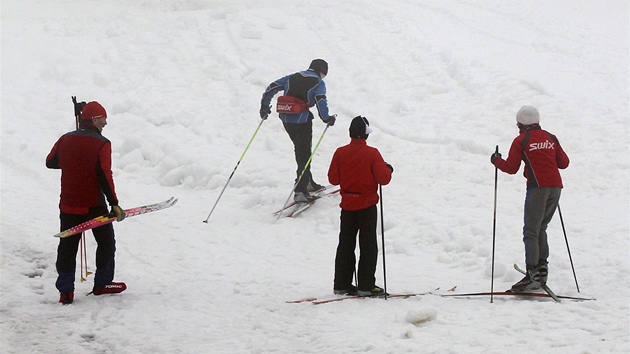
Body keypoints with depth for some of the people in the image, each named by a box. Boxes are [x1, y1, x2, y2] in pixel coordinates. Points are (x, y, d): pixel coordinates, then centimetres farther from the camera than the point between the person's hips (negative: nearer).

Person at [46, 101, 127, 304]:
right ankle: (102, 283, 20)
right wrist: (114, 204, -15)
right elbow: (105, 176, -18)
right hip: (94, 204, -4)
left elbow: (50, 162, 14)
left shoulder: (65, 140, 1)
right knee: (106, 242, 15)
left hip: (68, 204, 4)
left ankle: (65, 290, 7)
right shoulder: (101, 144, -13)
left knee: (67, 246, 10)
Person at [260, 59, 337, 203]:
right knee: (304, 153, 1)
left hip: (286, 119, 6)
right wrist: (326, 118, -10)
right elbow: (320, 100, -16)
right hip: (302, 119, -6)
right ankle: (300, 190, -8)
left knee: (300, 149, 23)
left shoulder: (293, 77, 17)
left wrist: (265, 106, 17)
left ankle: (307, 182, 31)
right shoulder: (318, 83, 1)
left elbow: (272, 87, 13)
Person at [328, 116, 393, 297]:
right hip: (367, 205, -4)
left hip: (347, 205, 4)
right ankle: (366, 285, 0)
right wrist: (388, 169, 5)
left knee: (345, 244, 12)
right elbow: (383, 178, -15)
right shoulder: (372, 153, -13)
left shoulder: (340, 153, -3)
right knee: (368, 246, 3)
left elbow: (333, 179, 0)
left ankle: (341, 284, 12)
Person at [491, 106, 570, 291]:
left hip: (538, 187, -6)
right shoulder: (551, 138, 15)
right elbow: (564, 163, 16)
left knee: (531, 231, -5)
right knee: (541, 228, 19)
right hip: (555, 186, 6)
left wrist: (496, 160, 18)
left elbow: (511, 168, 0)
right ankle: (542, 267, 14)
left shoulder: (521, 141, 0)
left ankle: (532, 274, -14)